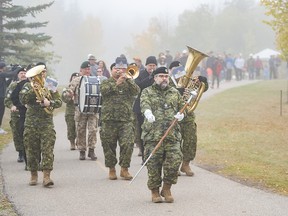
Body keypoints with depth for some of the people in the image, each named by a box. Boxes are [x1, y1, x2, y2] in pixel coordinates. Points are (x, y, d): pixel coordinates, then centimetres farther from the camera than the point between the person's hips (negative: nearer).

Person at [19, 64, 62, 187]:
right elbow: (22, 99, -9)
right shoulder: (28, 86, 7)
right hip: (31, 124, 0)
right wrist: (33, 91, -22)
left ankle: (46, 176, -14)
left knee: (48, 150, -10)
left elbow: (59, 102, 1)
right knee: (31, 151, 5)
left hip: (47, 122, 0)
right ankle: (34, 175, 18)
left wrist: (49, 102, -18)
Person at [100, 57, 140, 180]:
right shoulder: (107, 82, 10)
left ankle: (124, 169, 1)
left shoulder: (129, 83, 14)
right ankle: (111, 169, 17)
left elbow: (136, 91, -6)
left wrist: (127, 79, -17)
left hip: (126, 120, 0)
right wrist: (116, 83, -20)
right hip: (109, 119, 0)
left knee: (127, 144, -10)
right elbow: (103, 90, -12)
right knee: (109, 145, 3)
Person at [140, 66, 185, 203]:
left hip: (172, 135, 3)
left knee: (174, 161, -9)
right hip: (153, 135, -2)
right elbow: (144, 104, -12)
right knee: (154, 165, -3)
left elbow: (182, 107, 23)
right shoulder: (147, 92, 7)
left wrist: (180, 114, -2)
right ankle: (154, 192, 13)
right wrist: (148, 113, -36)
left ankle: (166, 188, 10)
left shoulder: (175, 93, 19)